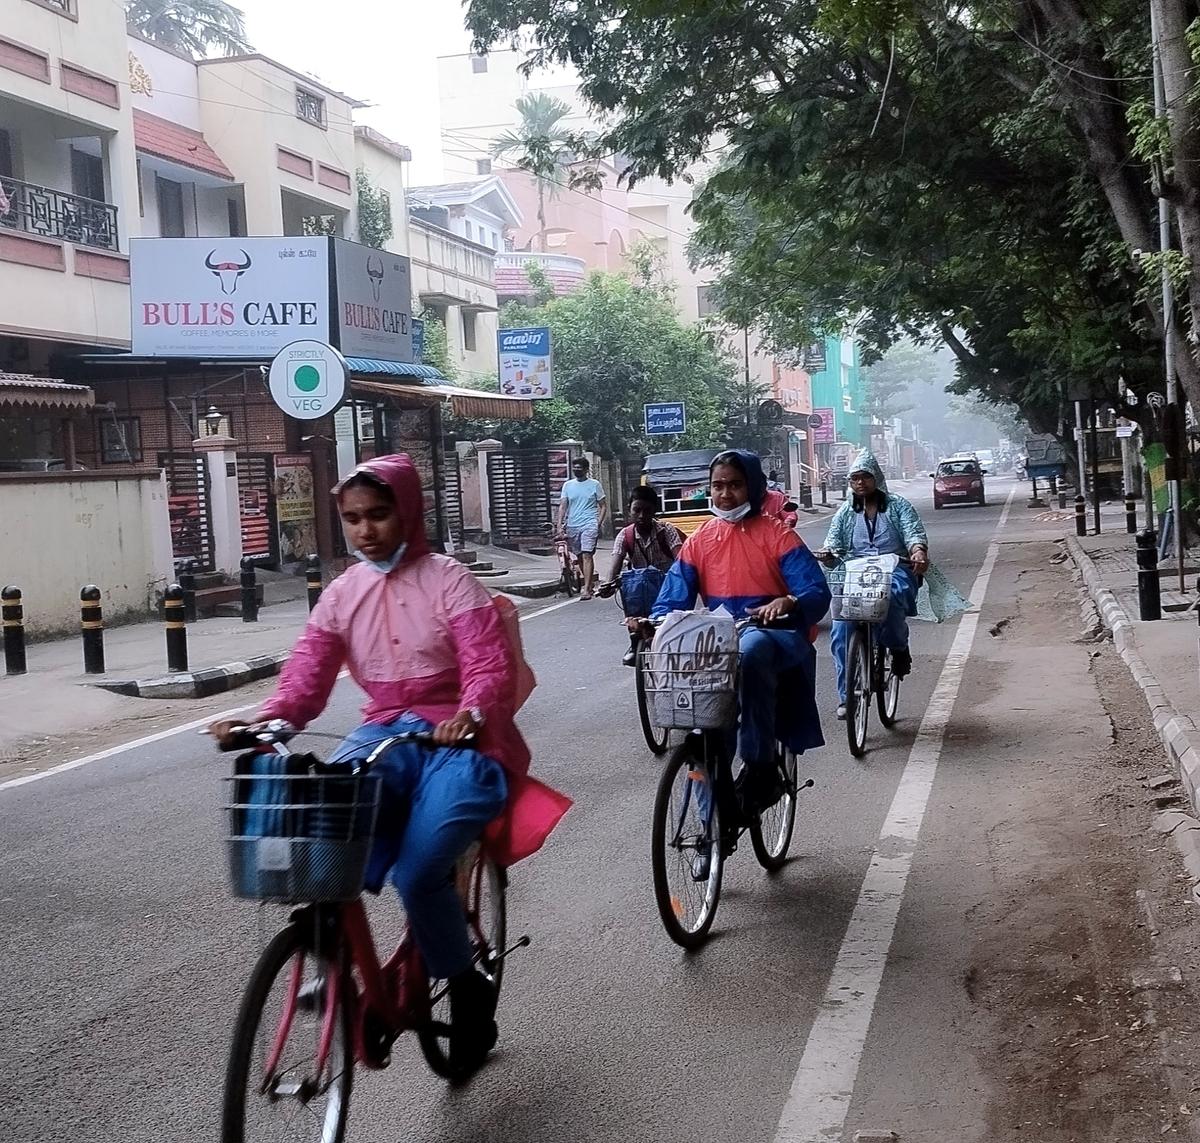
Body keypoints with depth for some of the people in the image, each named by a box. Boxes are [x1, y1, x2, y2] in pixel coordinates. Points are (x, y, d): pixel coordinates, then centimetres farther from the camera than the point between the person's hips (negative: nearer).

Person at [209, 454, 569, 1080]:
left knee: (418, 874, -23)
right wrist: (264, 723, -22)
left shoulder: (448, 580, -3)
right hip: (384, 733, 4)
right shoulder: (341, 594, 9)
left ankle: (469, 992, 5)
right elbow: (306, 678, 0)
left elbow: (493, 667, -13)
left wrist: (469, 712, -35)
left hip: (458, 738, -4)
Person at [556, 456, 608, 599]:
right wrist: (560, 525, -6)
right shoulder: (568, 485, 11)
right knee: (580, 557, 10)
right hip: (572, 527, 4)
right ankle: (591, 582, 26)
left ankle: (587, 589, -20)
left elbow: (603, 506, 5)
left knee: (587, 555, -15)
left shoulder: (594, 484, 3)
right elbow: (562, 506, 6)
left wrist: (599, 523, -8)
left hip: (589, 525, -4)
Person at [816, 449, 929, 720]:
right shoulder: (845, 513, 19)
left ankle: (899, 648, -9)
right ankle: (846, 696, -12)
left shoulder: (898, 506, 12)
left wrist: (918, 551, -26)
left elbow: (914, 533, -2)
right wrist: (827, 554, -18)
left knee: (890, 597, -39)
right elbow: (834, 545, 8)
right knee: (841, 629, -20)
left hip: (895, 569, -2)